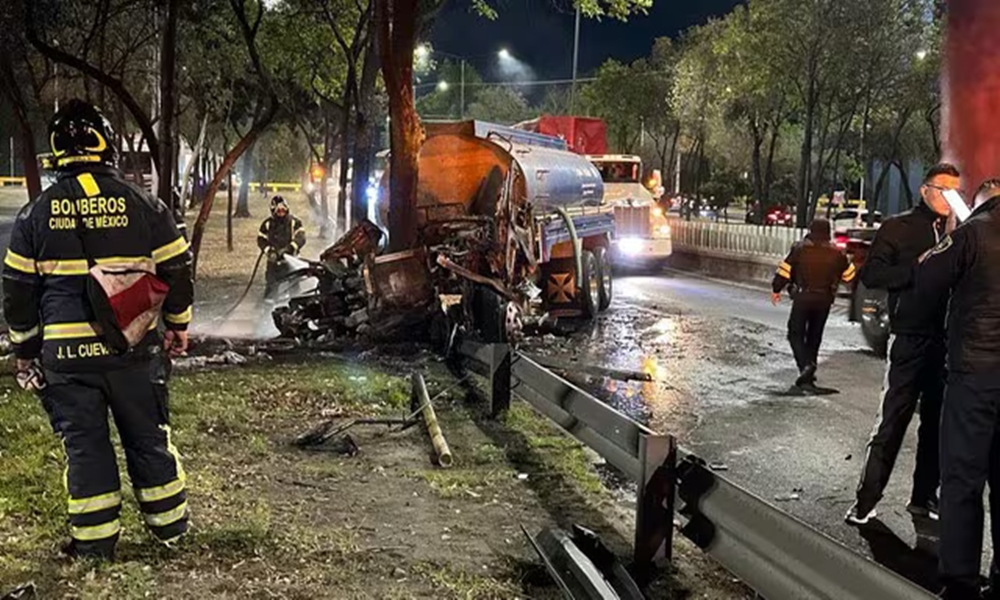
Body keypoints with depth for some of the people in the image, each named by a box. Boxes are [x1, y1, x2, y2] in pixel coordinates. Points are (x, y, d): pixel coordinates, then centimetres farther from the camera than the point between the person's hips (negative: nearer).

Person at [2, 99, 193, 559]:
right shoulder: (143, 205, -1)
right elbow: (176, 271, 4)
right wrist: (178, 326, 17)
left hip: (66, 351, 0)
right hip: (134, 348, 1)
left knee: (83, 442, 9)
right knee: (147, 435, 13)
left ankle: (95, 538, 15)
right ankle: (168, 521, 24)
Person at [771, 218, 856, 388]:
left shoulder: (800, 248, -6)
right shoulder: (836, 253, 3)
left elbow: (785, 270, -7)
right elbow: (849, 274, 13)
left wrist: (776, 289, 4)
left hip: (802, 298, -3)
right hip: (824, 300, 3)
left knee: (796, 333, 3)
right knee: (814, 336, 15)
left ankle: (805, 365, -19)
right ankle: (809, 373, 17)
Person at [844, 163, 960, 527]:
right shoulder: (898, 229, 1)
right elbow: (871, 275, -7)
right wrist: (917, 268, -18)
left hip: (946, 342, 5)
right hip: (910, 340, -5)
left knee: (937, 423, 11)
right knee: (892, 422, -4)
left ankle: (924, 497, 23)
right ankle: (866, 500, 3)